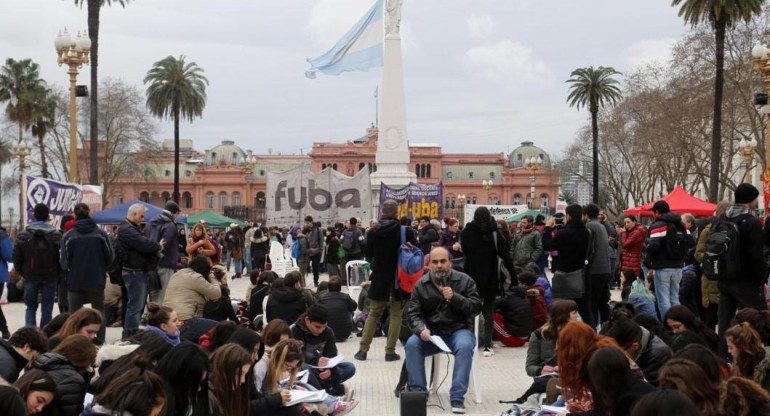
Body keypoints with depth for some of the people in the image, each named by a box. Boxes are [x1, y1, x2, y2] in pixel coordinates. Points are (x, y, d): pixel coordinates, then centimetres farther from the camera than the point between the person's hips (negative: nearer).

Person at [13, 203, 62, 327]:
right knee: (47, 308, 7)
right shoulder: (56, 235, -5)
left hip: (30, 276, 1)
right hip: (50, 277, -1)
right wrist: (58, 273, 6)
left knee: (31, 307, 12)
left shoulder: (23, 235, -1)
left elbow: (17, 257, 0)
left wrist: (21, 272, 12)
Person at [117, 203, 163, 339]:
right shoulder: (126, 230, -17)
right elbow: (144, 244, -25)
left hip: (141, 271, 11)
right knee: (135, 305, -8)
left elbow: (144, 243, 16)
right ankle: (130, 334, -4)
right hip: (134, 272, -11)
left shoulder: (132, 228, 19)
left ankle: (131, 332, 22)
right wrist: (158, 246, -8)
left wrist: (156, 247, -2)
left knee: (139, 304, 15)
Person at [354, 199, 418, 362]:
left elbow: (368, 256, 5)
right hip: (399, 280, -2)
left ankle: (363, 349, 12)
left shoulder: (372, 232, -5)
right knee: (396, 314, 8)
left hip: (379, 280, 2)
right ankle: (390, 351, 5)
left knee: (374, 314, 14)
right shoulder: (407, 232, -11)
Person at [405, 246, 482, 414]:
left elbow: (476, 307, -8)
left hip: (458, 330, -2)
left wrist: (454, 298, -22)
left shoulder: (464, 280, -1)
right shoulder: (421, 285, 3)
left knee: (465, 346, -35)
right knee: (412, 344, -27)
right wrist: (422, 329, -21)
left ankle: (457, 397, -31)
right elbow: (414, 314, 1)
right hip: (431, 333, 2)